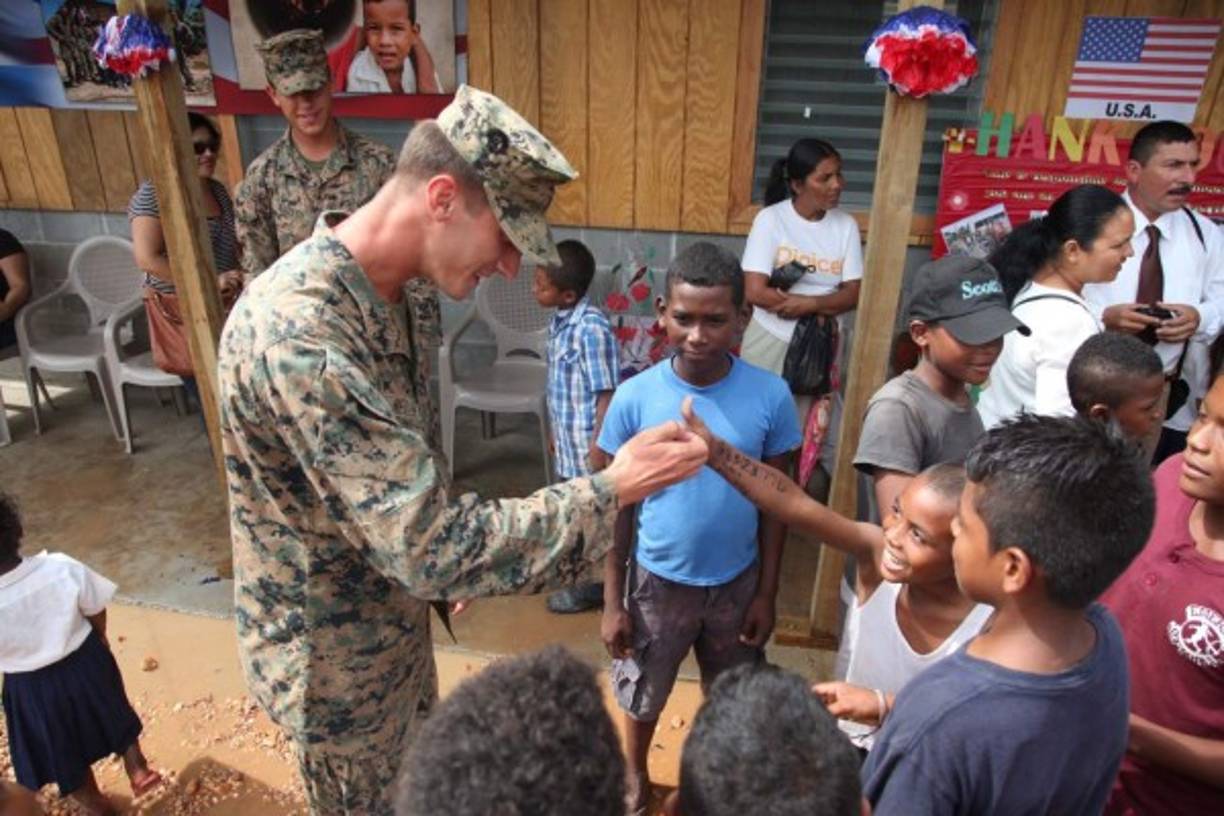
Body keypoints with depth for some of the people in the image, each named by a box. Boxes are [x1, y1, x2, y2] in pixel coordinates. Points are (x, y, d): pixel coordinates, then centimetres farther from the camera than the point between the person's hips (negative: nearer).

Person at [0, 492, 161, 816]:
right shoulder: (63, 568, -27)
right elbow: (96, 611, -8)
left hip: (33, 689, -1)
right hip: (85, 662, 1)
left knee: (64, 757, 27)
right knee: (112, 716, 32)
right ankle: (138, 769, 49)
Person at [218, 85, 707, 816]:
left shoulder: (371, 294, -4)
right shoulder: (298, 334, -36)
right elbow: (432, 544, -36)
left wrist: (434, 581, 15)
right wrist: (609, 492, -29)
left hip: (390, 622, 7)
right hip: (334, 656, -7)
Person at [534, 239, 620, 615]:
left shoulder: (592, 330, -24)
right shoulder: (560, 321, 3)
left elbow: (606, 396, -22)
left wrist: (597, 450, -20)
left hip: (588, 442, -8)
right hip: (568, 438, 8)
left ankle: (593, 585, 26)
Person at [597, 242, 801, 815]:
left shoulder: (770, 397, -16)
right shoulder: (635, 397, -18)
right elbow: (618, 505, -9)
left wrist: (766, 593, -1)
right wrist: (612, 601, -6)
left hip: (736, 582, 1)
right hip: (658, 580, 0)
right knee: (641, 695, 21)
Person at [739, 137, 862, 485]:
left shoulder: (846, 225, 0)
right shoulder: (770, 219, -10)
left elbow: (853, 295, -4)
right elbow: (756, 291, -18)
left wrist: (810, 304, -24)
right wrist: (826, 304, -14)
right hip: (771, 344, -3)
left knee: (826, 438, 7)